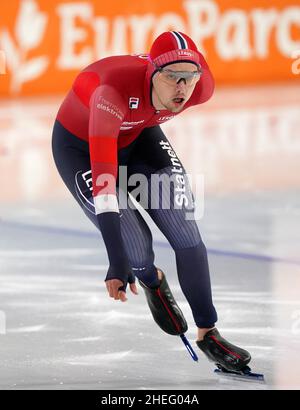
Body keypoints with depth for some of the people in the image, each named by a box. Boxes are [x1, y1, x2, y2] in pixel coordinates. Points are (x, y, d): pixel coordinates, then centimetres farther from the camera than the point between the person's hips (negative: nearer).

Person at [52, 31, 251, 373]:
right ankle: (151, 282, 29)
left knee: (185, 231, -11)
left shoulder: (202, 87, -28)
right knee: (136, 246, -10)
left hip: (137, 135, 4)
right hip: (80, 145, -4)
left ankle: (207, 334, 3)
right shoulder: (114, 91, -46)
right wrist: (117, 262, -52)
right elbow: (103, 179, -49)